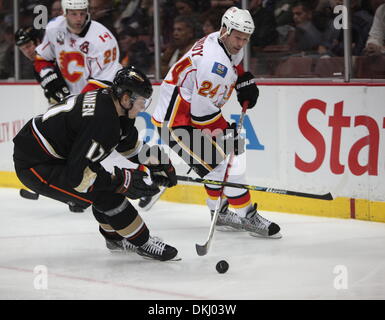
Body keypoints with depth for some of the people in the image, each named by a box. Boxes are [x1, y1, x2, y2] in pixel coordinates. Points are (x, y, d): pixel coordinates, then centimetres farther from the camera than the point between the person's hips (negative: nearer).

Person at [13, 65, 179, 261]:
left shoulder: (108, 100, 2)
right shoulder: (102, 121, -27)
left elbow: (130, 144, 21)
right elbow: (77, 172, -28)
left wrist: (158, 165, 17)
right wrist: (121, 182, -22)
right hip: (34, 167, -10)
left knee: (103, 183, 16)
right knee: (105, 194, -14)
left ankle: (115, 238, 32)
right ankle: (143, 243, -2)